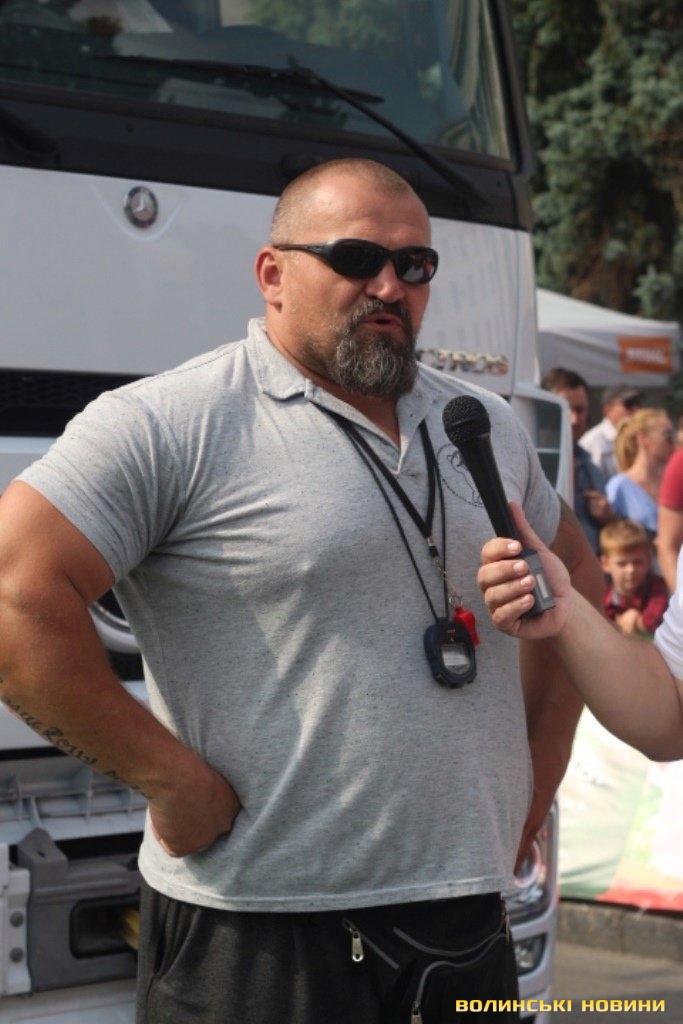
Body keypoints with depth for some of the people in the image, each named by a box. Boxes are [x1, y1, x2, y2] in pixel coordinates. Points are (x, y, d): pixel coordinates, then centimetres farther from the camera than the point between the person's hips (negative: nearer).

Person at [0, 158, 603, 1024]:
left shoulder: (487, 427, 13)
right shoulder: (169, 426, -11)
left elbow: (576, 579, 26)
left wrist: (531, 794, 17)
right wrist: (173, 779, -16)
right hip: (263, 942, -6)